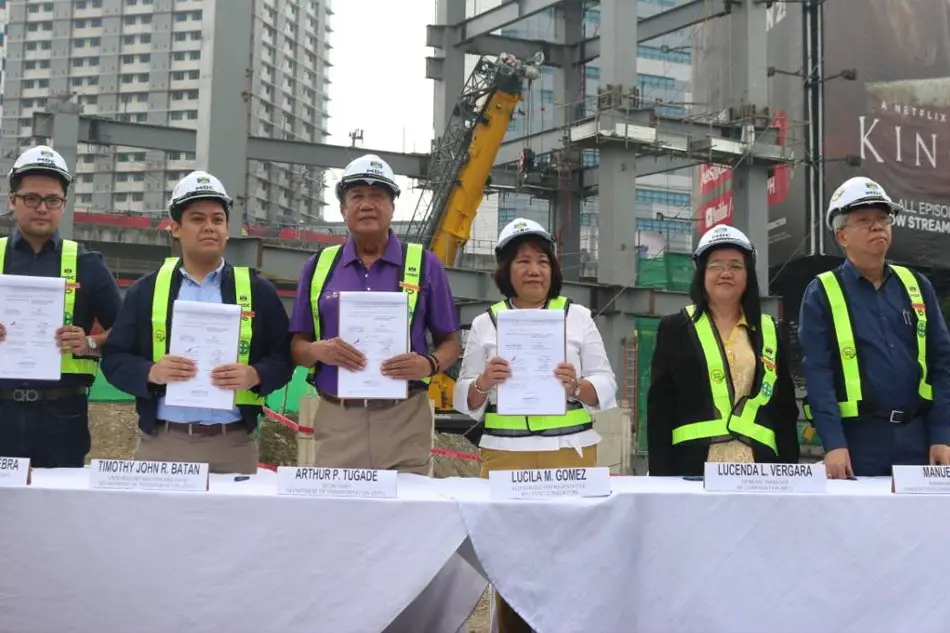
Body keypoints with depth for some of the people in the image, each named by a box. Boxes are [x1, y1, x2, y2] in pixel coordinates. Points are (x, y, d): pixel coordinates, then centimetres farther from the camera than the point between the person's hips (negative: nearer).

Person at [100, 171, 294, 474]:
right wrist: (151, 372, -14)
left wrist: (254, 375, -15)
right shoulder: (147, 289, 8)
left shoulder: (258, 291, 7)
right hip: (161, 443, 1)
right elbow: (114, 358, 6)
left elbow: (283, 357, 5)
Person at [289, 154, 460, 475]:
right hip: (336, 420, 1)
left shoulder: (424, 264, 6)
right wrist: (319, 350, -10)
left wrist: (429, 364, -13)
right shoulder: (319, 266, 10)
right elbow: (297, 346, 12)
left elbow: (450, 342, 8)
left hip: (405, 421, -1)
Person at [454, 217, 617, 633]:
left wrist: (577, 386, -16)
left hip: (571, 454, 0)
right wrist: (484, 383, -13)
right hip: (505, 456, 0)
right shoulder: (485, 323, 9)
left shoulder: (578, 316, 9)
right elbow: (465, 403, 8)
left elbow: (606, 389, 4)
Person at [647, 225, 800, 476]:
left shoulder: (771, 333, 15)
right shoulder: (675, 328, 8)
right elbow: (660, 407, 3)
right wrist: (661, 475, -6)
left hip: (757, 468, 2)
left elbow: (785, 410, 14)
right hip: (693, 466, -2)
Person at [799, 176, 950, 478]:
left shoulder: (917, 286, 11)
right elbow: (818, 371, -8)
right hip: (858, 438, -3)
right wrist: (834, 443, -18)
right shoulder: (822, 293, 0)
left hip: (919, 434, 4)